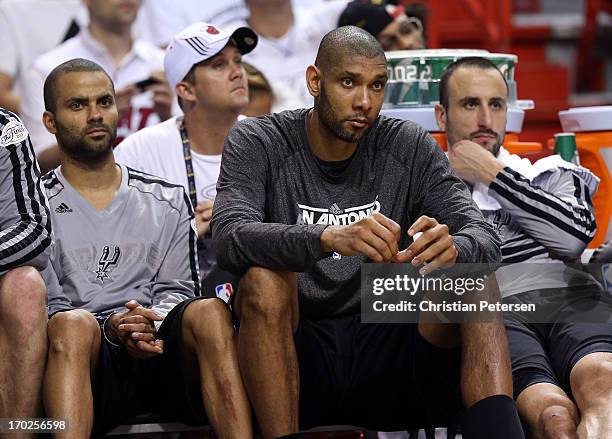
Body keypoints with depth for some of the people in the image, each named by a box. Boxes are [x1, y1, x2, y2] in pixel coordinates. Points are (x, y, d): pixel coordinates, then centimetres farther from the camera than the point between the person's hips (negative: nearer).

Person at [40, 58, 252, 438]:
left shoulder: (167, 200, 22)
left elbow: (175, 289, 13)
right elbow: (45, 309, 3)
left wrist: (151, 324, -11)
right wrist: (111, 328, -16)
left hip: (162, 355, 2)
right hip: (85, 356, -2)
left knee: (209, 311, -30)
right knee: (73, 322, -36)